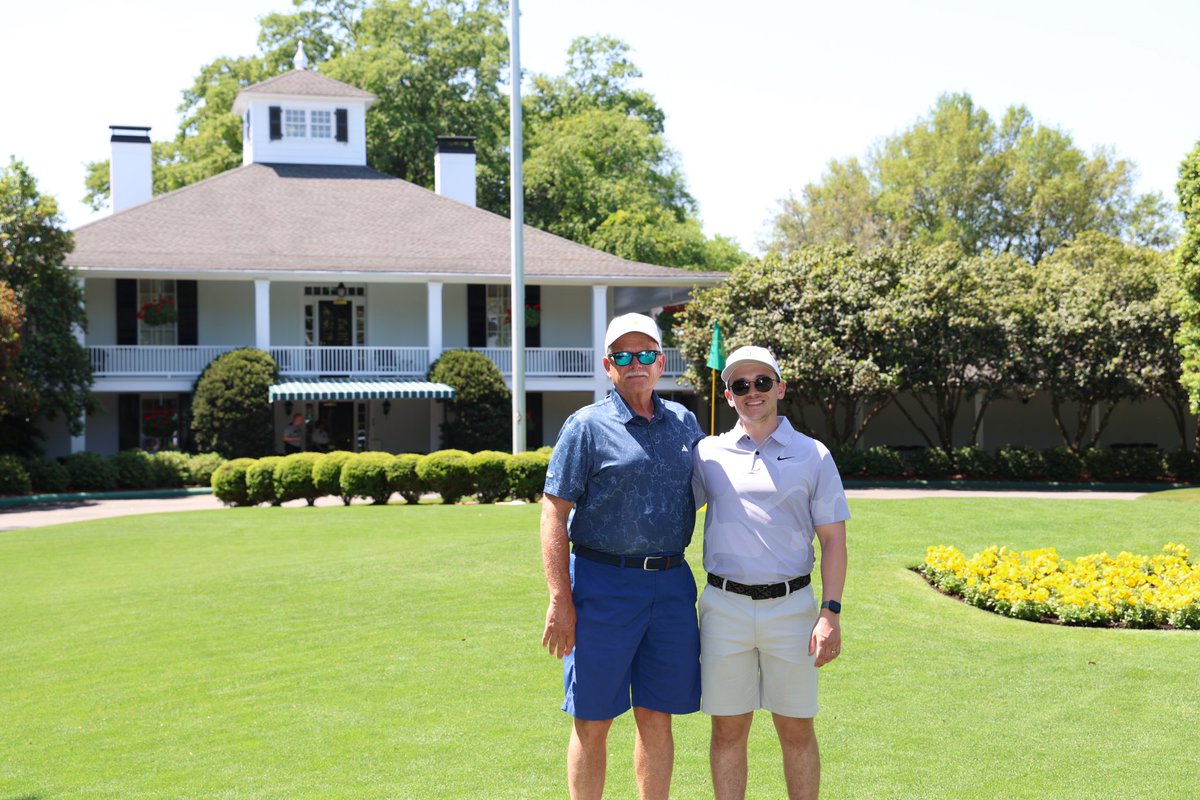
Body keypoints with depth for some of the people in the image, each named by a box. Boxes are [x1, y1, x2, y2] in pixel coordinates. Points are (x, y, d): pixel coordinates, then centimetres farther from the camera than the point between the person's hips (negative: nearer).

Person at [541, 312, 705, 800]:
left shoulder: (684, 423, 12)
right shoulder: (587, 426, -3)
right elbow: (553, 513, -7)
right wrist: (560, 600, -15)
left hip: (671, 585, 4)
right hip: (604, 583, -4)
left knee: (657, 718, 10)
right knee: (592, 722, 3)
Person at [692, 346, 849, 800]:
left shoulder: (814, 456, 5)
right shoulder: (709, 454, 7)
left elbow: (833, 539, 3)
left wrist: (831, 613, -7)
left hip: (790, 606, -1)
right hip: (724, 607, 1)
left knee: (797, 730, 5)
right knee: (728, 729, 6)